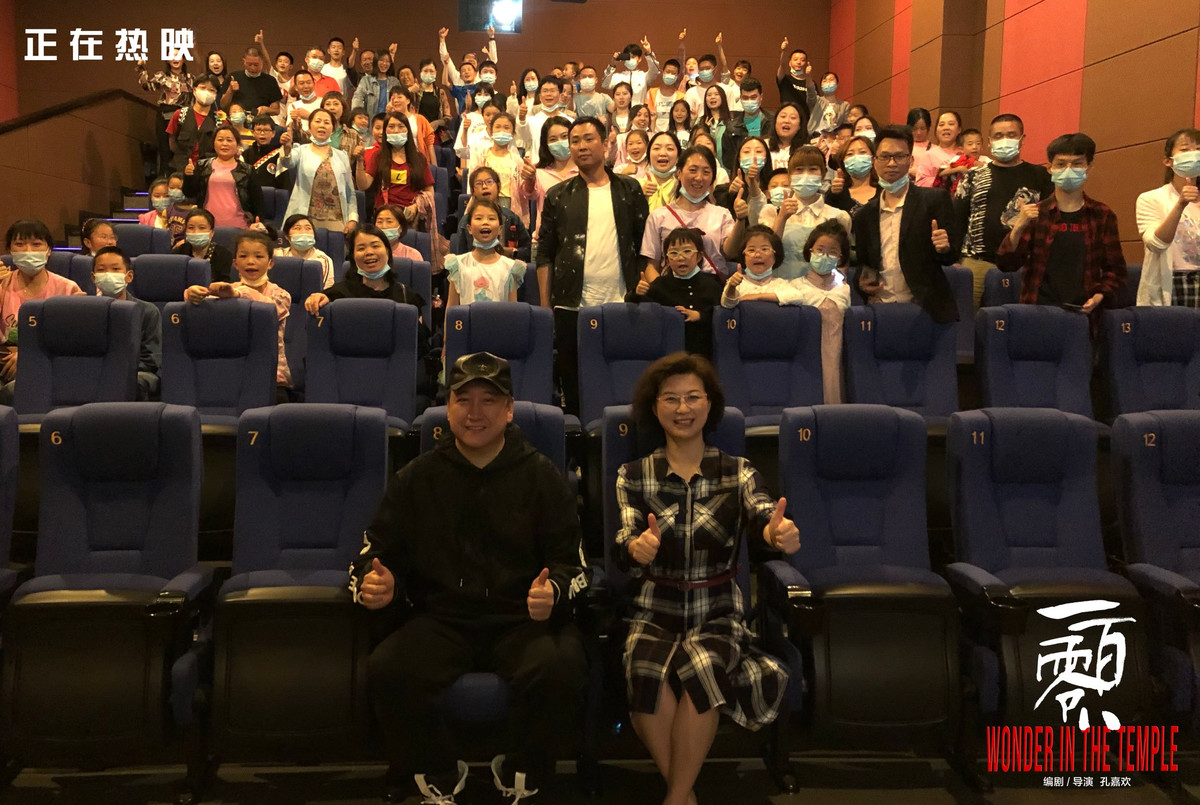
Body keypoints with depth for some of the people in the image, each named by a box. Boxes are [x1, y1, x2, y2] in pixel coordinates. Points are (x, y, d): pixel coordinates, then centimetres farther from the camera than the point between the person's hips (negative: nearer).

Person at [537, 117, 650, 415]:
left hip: (621, 305, 0)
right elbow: (545, 254, 7)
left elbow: (644, 245, 8)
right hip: (571, 307, 0)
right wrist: (545, 306, 1)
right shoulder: (558, 196, 8)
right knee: (574, 388, 5)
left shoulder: (629, 190, 9)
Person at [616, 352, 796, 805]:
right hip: (655, 613, 0)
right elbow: (621, 552, -11)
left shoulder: (739, 473, 3)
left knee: (700, 667, -32)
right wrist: (636, 548, -38)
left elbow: (762, 520, -19)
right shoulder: (633, 476, 3)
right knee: (648, 674, -31)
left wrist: (779, 534, -45)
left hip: (719, 613, 0)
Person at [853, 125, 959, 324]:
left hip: (925, 309, -3)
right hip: (878, 310, 3)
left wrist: (944, 248, -20)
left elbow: (951, 256, 1)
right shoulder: (865, 215, 12)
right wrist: (862, 283, -1)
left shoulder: (935, 200, 3)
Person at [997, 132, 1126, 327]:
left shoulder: (1102, 215, 10)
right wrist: (1018, 228, -14)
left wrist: (1100, 296, -6)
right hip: (1039, 311, 0)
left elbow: (1115, 269, 12)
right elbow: (1006, 264, 1)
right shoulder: (1035, 213, 8)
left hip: (1084, 312, 1)